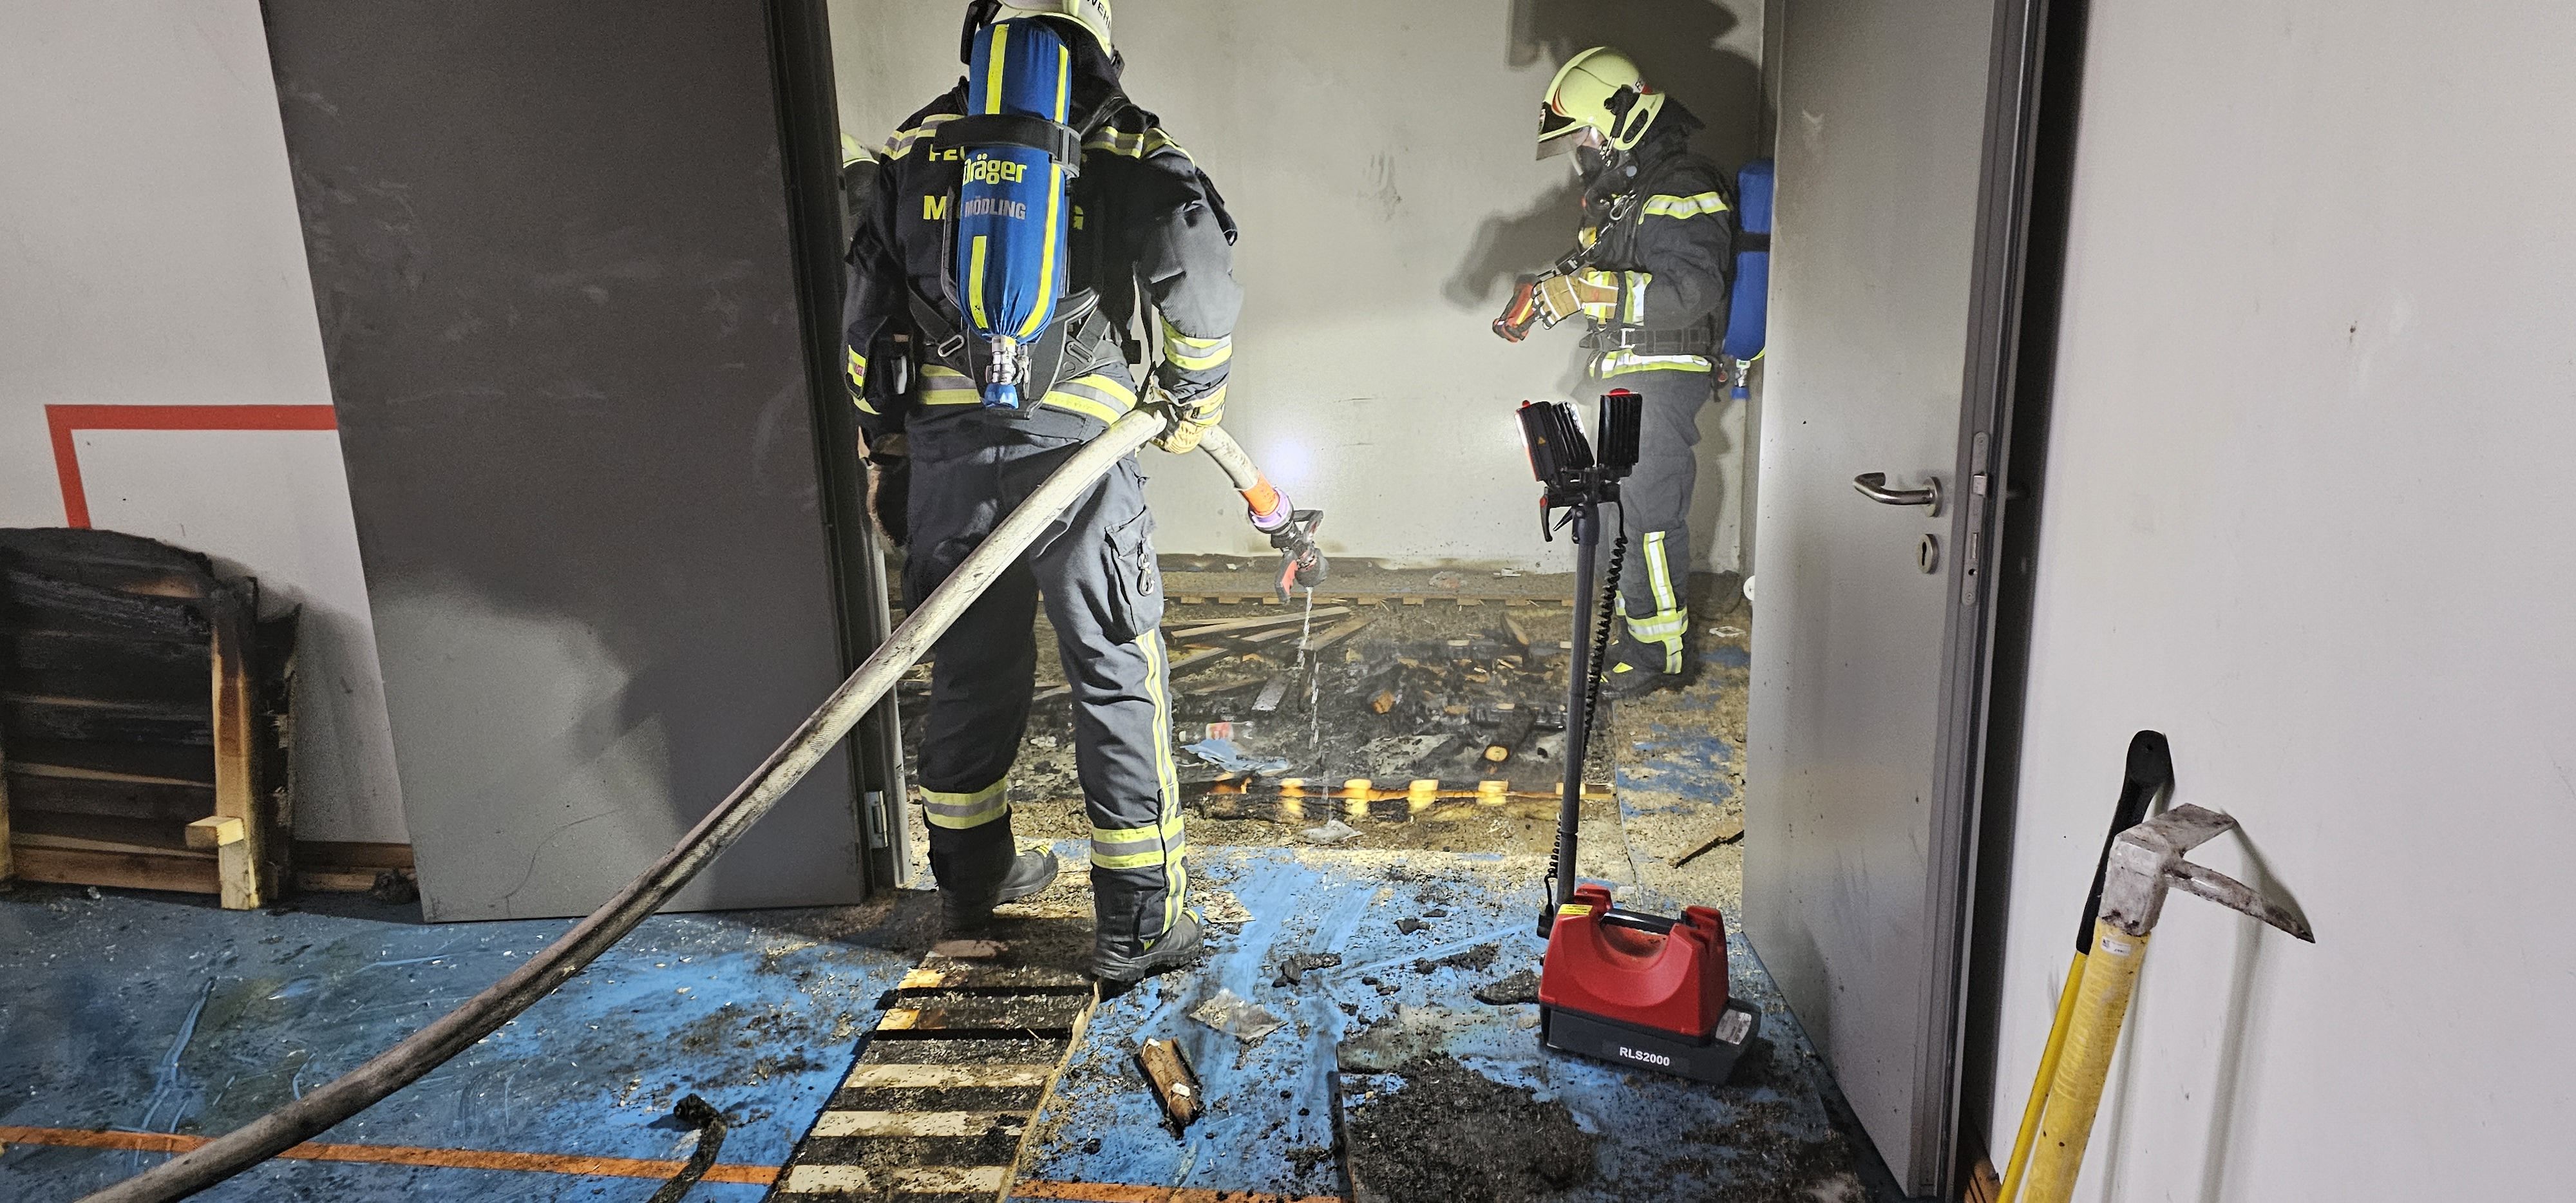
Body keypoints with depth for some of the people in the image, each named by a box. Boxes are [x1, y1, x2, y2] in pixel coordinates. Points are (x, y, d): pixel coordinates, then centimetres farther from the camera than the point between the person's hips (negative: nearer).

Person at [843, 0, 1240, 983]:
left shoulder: (915, 147, 14)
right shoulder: (1122, 145, 2)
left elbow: (868, 323, 13)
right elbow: (1200, 272, -14)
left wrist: (888, 458, 20)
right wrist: (1192, 394, 2)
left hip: (943, 449, 4)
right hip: (1074, 441, -4)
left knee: (970, 668, 19)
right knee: (1118, 682, 5)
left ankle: (971, 876, 37)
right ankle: (1139, 926, 13)